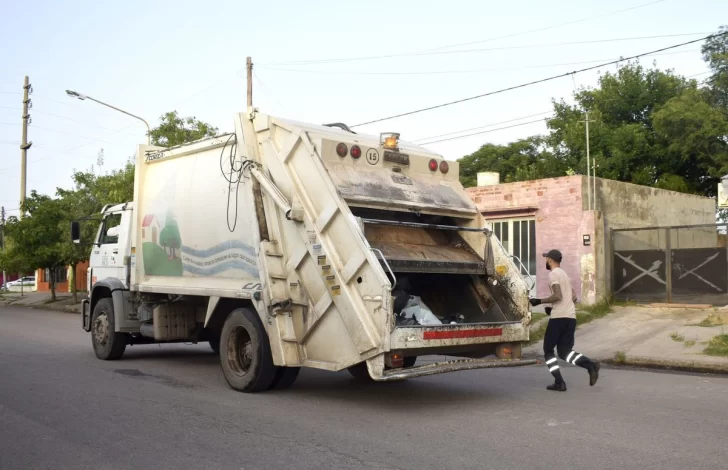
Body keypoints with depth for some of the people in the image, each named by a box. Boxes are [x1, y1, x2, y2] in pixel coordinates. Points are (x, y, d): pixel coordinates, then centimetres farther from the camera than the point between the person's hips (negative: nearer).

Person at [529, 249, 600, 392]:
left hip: (558, 317, -8)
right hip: (571, 317, 8)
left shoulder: (553, 274, -6)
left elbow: (558, 296, -18)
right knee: (564, 352, 10)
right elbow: (573, 297, 24)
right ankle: (590, 364, -13)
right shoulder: (564, 274, 22)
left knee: (548, 350, 6)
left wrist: (540, 301, -8)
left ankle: (559, 382, 0)